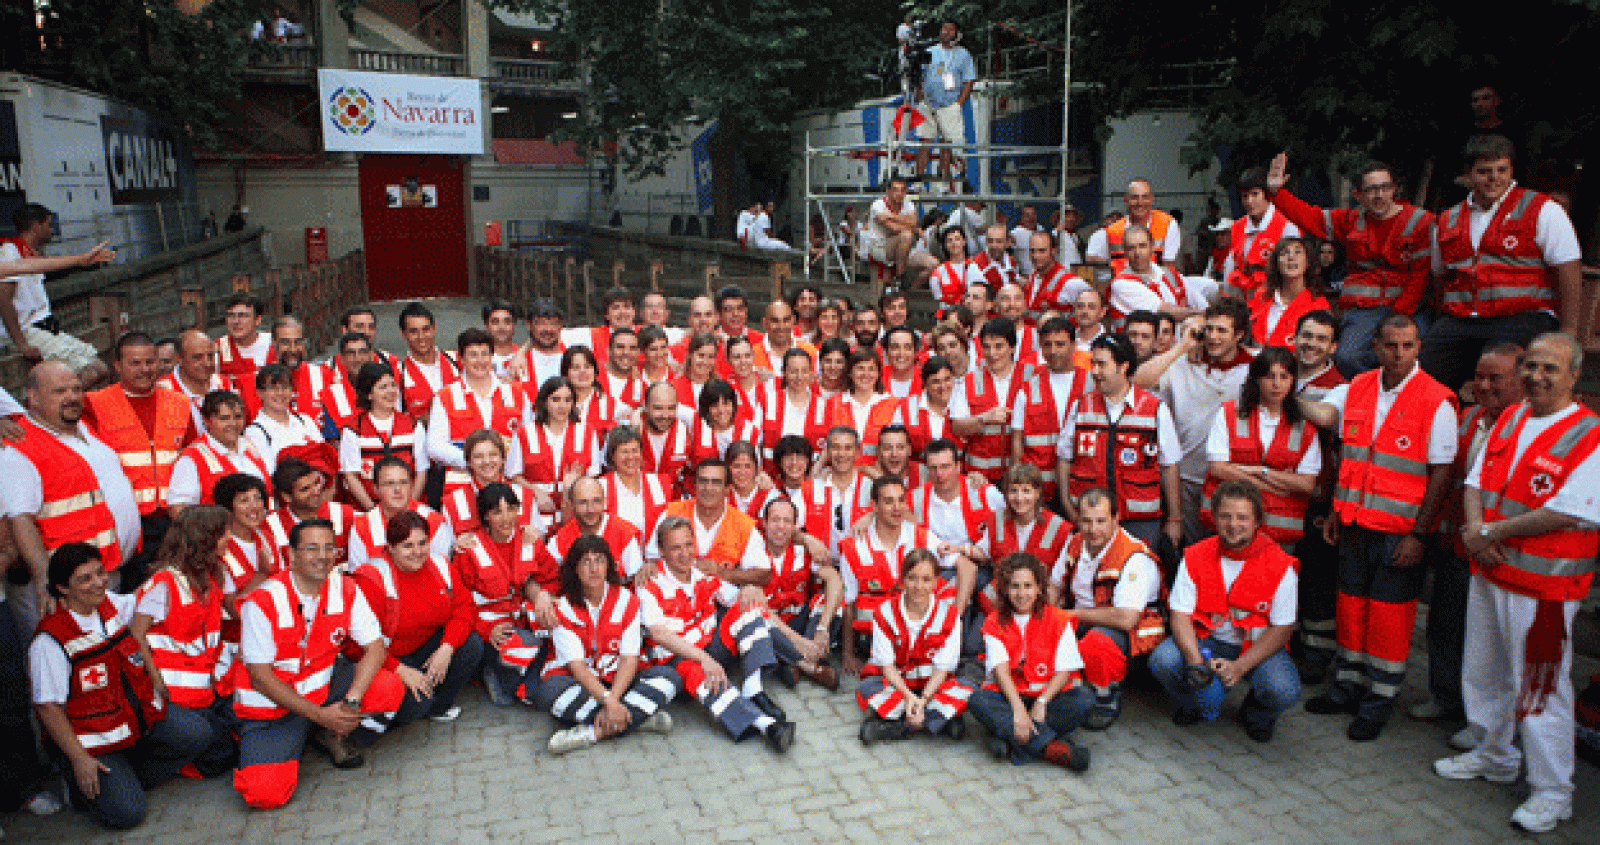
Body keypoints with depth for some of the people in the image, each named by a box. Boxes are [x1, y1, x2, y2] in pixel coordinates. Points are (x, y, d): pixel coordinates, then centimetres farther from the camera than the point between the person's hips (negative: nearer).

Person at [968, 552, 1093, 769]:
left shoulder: (1059, 620, 2)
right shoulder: (994, 623, 3)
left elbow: (1065, 671, -5)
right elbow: (1001, 669, -10)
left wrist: (1041, 703, -21)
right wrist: (1018, 708, -27)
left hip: (1048, 694, 0)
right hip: (1009, 695, 0)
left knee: (1084, 698, -28)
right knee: (978, 701, -30)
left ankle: (1010, 737, -32)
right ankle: (1051, 745, -38)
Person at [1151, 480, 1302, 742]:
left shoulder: (1279, 566, -11)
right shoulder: (1196, 557, -6)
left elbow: (1281, 629, -10)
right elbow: (1180, 615, -7)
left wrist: (1240, 667, -23)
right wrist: (1196, 661, -26)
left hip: (1258, 647, -1)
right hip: (1206, 642, 1)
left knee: (1283, 691, -30)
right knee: (1162, 661, -26)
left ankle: (1255, 715, 10)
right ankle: (1194, 705, 10)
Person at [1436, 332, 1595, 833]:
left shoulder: (1589, 436, -14)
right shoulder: (1508, 420, 7)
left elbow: (1565, 514, -20)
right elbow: (1476, 481, 9)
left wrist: (1491, 532, -15)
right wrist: (1474, 529, -10)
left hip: (1544, 585, -7)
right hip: (1489, 570, 7)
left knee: (1540, 686, 1)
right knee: (1484, 672, 20)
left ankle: (1552, 792, 17)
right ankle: (1494, 757, 39)